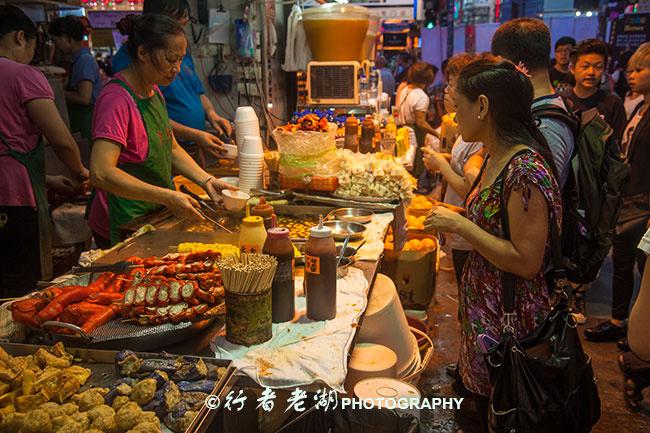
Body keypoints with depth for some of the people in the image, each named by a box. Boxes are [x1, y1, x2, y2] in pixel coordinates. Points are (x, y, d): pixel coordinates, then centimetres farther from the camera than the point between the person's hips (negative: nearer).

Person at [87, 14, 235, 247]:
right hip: (124, 226, -9)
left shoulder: (153, 91, 8)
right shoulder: (117, 99, -22)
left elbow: (172, 149, 14)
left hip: (155, 216, 9)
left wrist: (206, 181, -1)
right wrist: (168, 197, -32)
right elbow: (101, 173, -31)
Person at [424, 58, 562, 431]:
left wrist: (459, 224, -23)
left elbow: (526, 261, -26)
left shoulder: (525, 168, -25)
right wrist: (446, 214, 11)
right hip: (483, 307, 9)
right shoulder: (496, 159, 5)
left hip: (509, 318, -9)